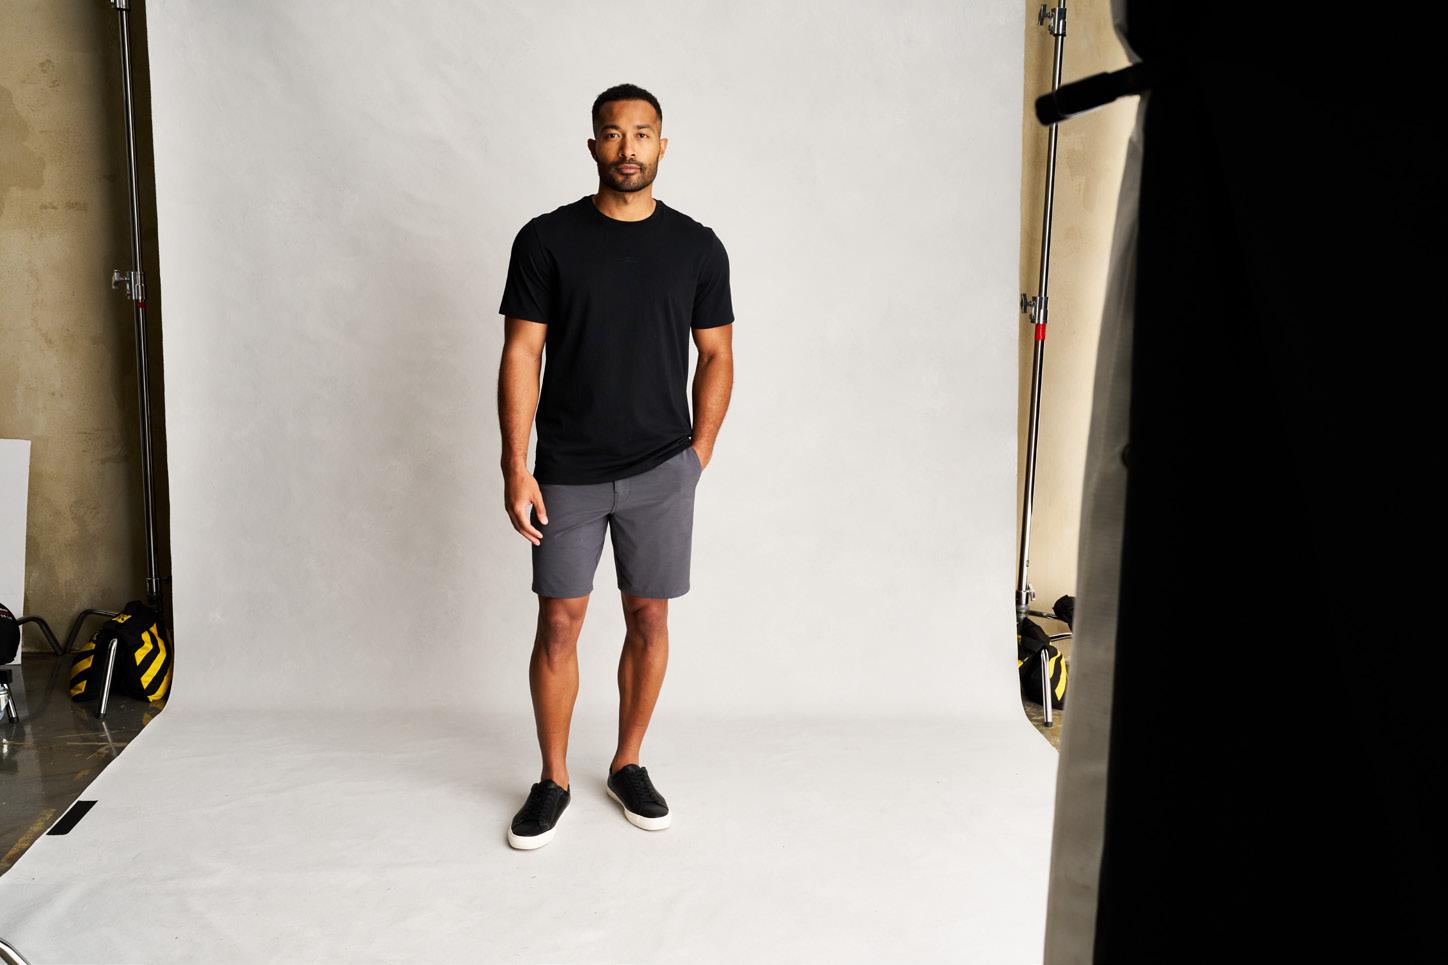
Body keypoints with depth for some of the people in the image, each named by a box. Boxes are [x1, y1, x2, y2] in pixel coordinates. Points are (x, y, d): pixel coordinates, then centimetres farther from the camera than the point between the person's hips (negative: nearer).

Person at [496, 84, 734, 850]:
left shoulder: (697, 247, 2)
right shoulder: (546, 239, -3)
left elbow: (716, 356, 8)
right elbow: (522, 355, -5)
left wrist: (699, 452, 1)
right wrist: (515, 467, -10)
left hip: (661, 471, 2)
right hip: (567, 471, -1)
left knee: (648, 618, 8)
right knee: (559, 621, 3)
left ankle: (628, 766, 27)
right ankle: (553, 780, 20)